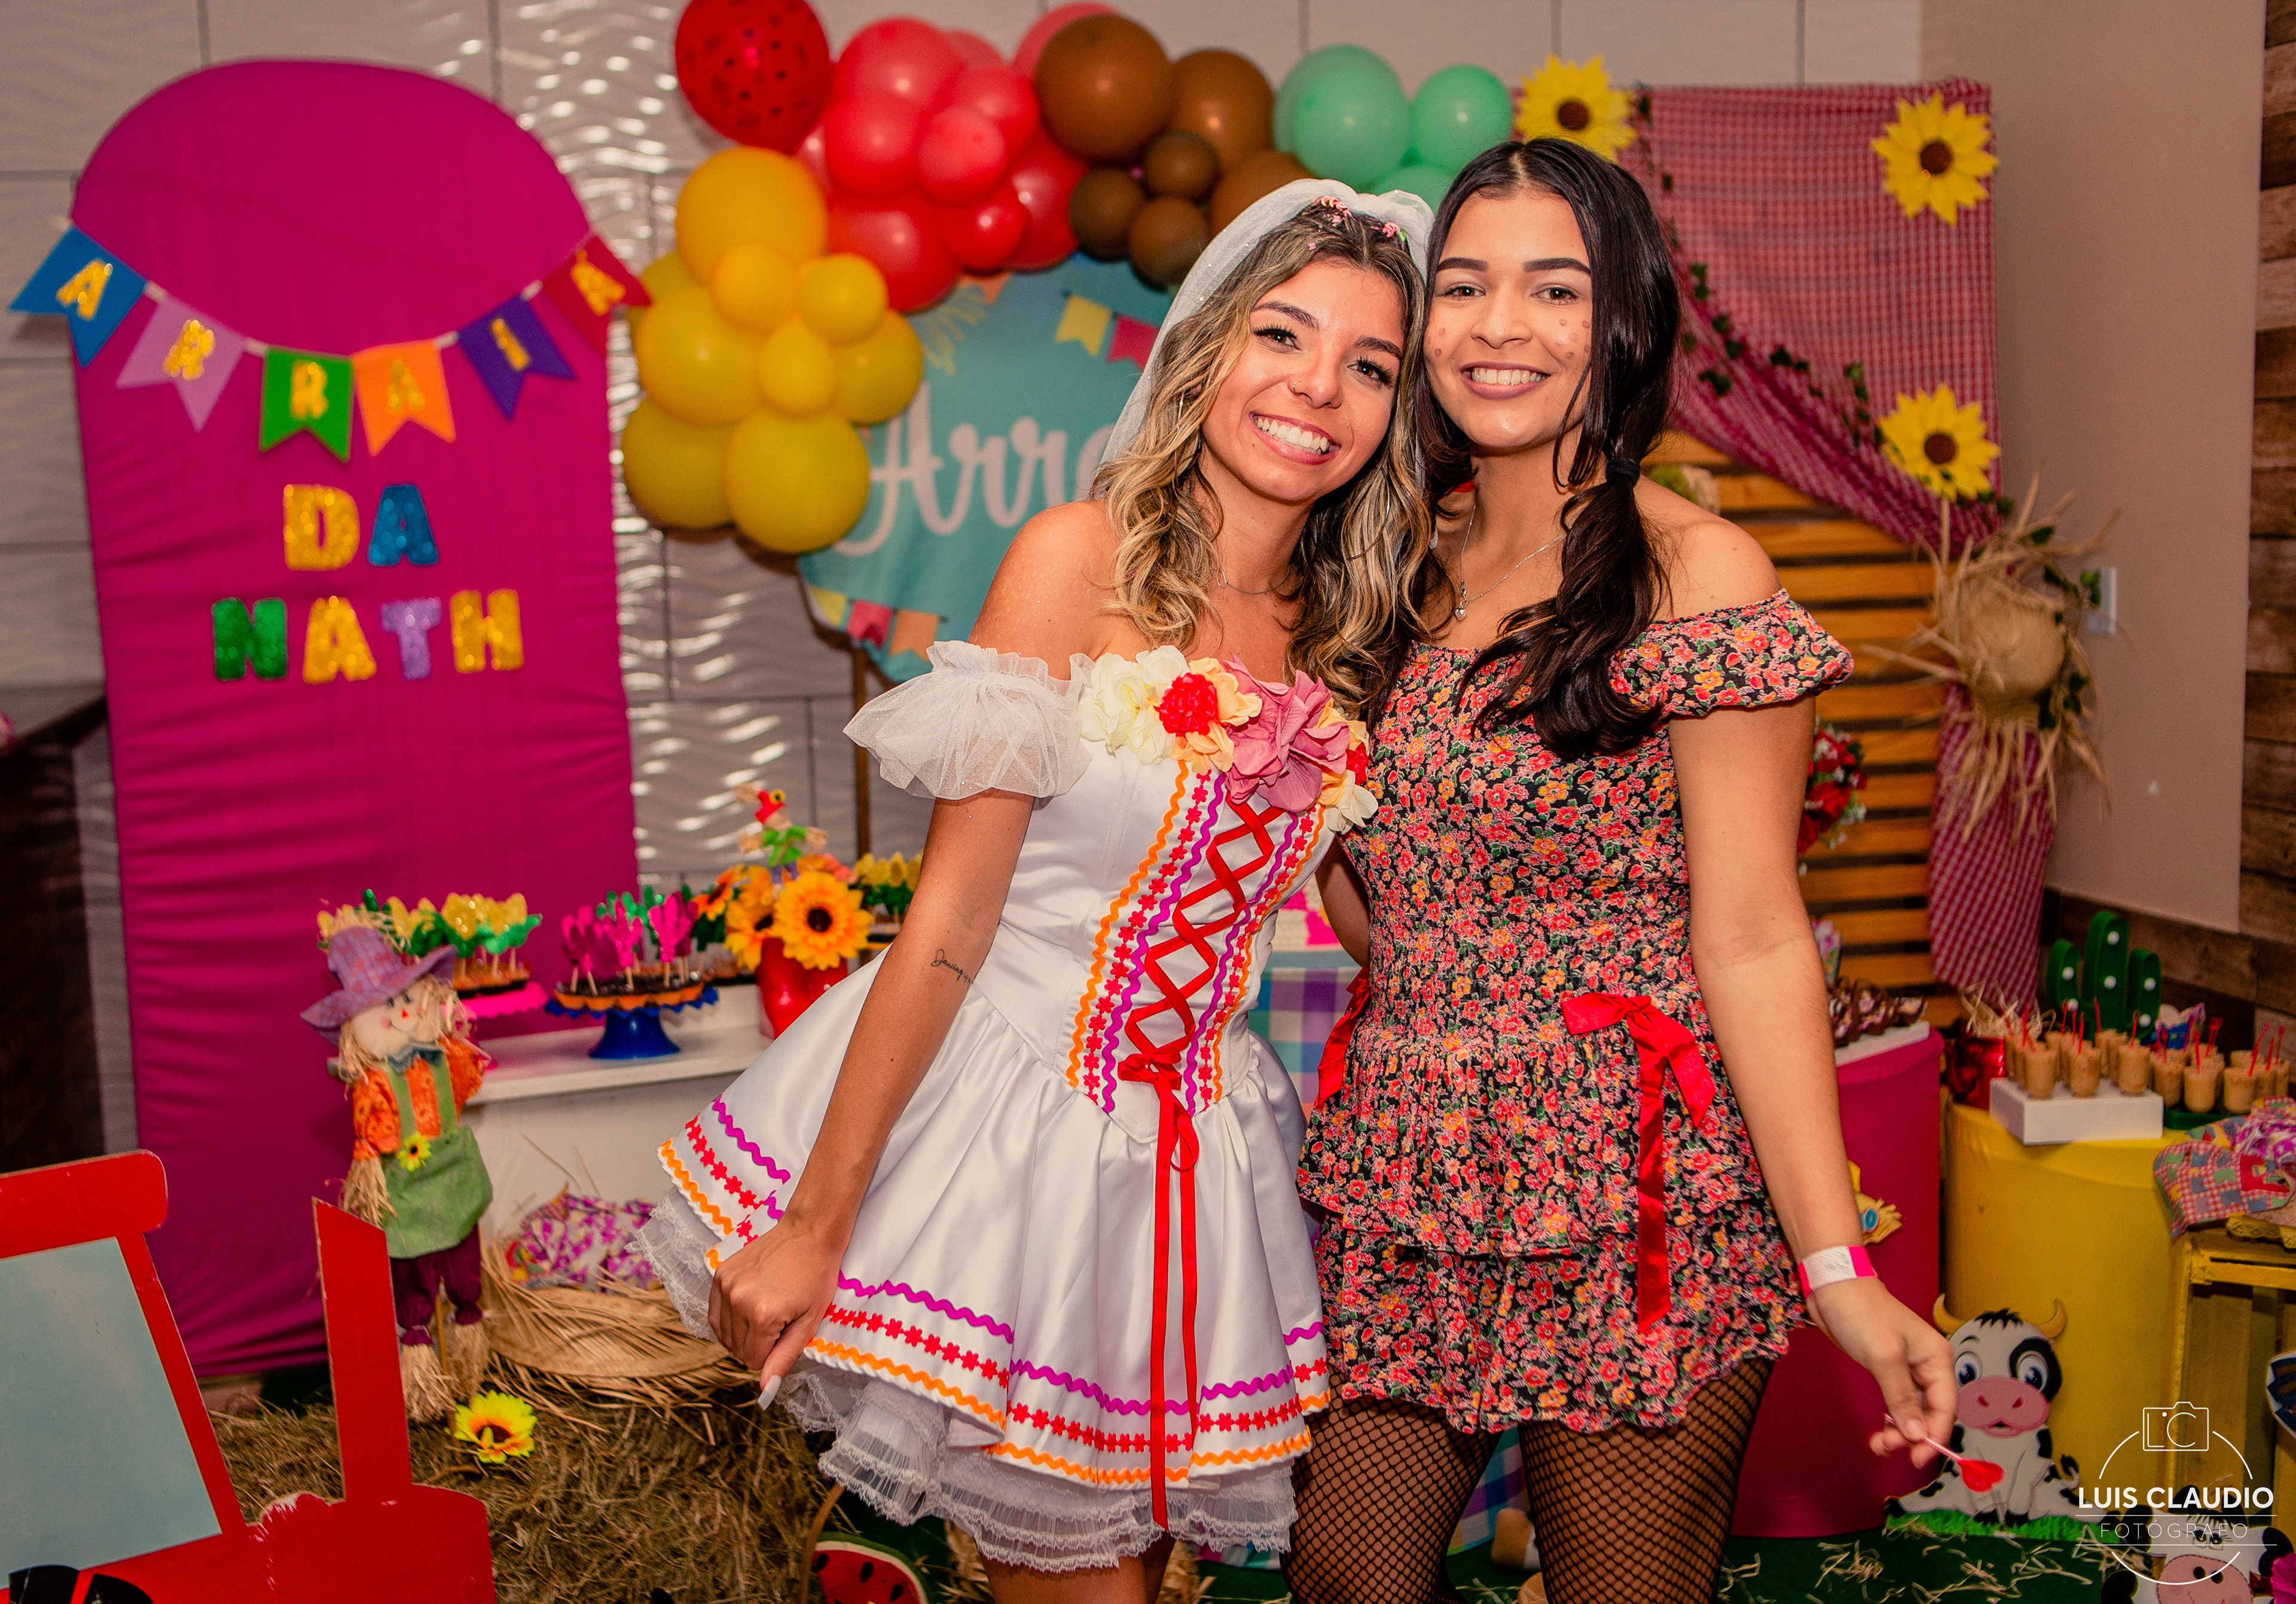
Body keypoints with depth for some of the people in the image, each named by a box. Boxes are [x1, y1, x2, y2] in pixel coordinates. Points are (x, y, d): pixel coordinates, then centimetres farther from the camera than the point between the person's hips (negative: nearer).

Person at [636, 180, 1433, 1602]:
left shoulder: (1343, 638, 4)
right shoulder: (1083, 556, -13)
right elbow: (950, 919, -15)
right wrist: (817, 1221, -14)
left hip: (1185, 1150, 5)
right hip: (999, 1104, -5)